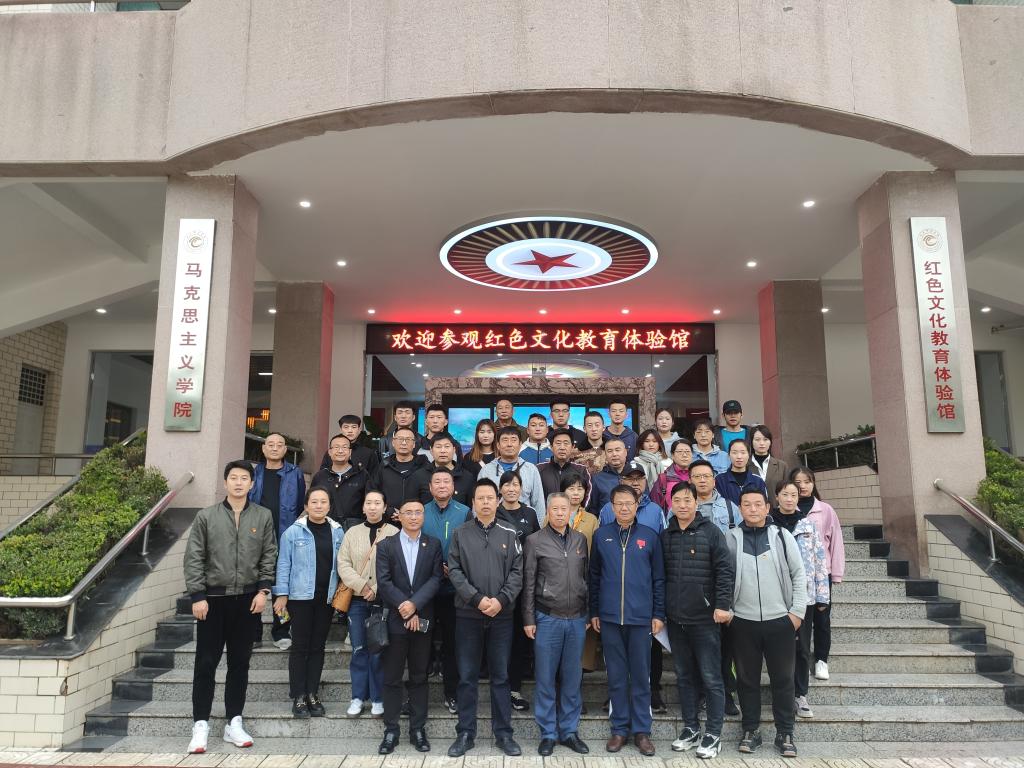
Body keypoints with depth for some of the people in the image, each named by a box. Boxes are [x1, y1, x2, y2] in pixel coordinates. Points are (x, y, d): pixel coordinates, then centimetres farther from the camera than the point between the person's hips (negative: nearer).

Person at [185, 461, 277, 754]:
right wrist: (197, 596, -8)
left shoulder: (263, 516, 3)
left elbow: (269, 556, 5)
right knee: (206, 663, 2)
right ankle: (201, 725, 12)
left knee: (240, 663, 8)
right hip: (213, 598, -1)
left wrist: (263, 590, -3)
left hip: (247, 598, 1)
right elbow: (194, 559, -2)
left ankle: (234, 722, 18)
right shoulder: (206, 516, -1)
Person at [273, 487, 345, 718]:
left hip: (327, 598, 3)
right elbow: (283, 564, -2)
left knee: (318, 647, 10)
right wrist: (282, 594, -6)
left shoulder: (338, 532, 6)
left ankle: (312, 694, 20)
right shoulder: (294, 531, -4)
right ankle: (298, 697, 12)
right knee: (300, 647, 2)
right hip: (301, 596, -3)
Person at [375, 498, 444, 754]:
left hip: (422, 620, 1)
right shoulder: (386, 545, 1)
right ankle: (391, 730, 16)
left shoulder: (433, 545, 4)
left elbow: (435, 579, -4)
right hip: (395, 620, -1)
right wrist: (404, 608, -14)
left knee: (419, 677, 9)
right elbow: (384, 582, -6)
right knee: (392, 678, 6)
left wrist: (415, 604, -16)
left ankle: (418, 729, 18)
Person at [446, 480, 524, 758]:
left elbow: (517, 571, -1)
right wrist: (478, 598, -14)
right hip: (468, 614, 0)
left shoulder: (509, 533, 2)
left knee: (500, 676, 10)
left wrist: (501, 600, -14)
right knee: (467, 677, 8)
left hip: (502, 615, 0)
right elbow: (454, 570, -4)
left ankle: (503, 733, 21)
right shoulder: (461, 533, 1)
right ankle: (465, 733, 20)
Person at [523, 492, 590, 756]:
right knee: (546, 678, 6)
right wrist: (529, 619, -4)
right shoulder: (535, 541, -2)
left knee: (572, 678, 11)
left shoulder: (580, 540, 7)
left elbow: (587, 577, 12)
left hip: (577, 619, 3)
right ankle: (548, 734, 18)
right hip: (547, 619, -3)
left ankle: (569, 731, 23)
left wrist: (590, 613, 10)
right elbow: (528, 583, -2)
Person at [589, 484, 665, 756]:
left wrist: (659, 614, 1)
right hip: (609, 617, 1)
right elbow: (594, 576, 7)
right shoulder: (601, 535, 3)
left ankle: (641, 730, 19)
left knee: (641, 676, 7)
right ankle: (619, 728, 21)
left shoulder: (649, 536, 1)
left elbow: (658, 578, 4)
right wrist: (594, 612, 6)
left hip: (641, 617, -1)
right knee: (616, 676, 9)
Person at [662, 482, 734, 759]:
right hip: (675, 619, 4)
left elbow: (725, 570, -9)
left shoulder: (710, 532, -5)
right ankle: (690, 728, 26)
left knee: (711, 678, 3)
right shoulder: (665, 536, 6)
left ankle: (713, 734, 15)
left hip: (705, 618, -4)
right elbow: (659, 575, 10)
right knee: (684, 676, 13)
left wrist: (722, 605, -16)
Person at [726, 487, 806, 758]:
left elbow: (799, 575, 4)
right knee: (747, 679, 9)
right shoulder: (730, 538, 0)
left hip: (780, 620, 0)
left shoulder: (782, 536, 1)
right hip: (743, 621, 0)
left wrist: (797, 611, -1)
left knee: (782, 679, 8)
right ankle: (750, 730, 23)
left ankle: (785, 733, 21)